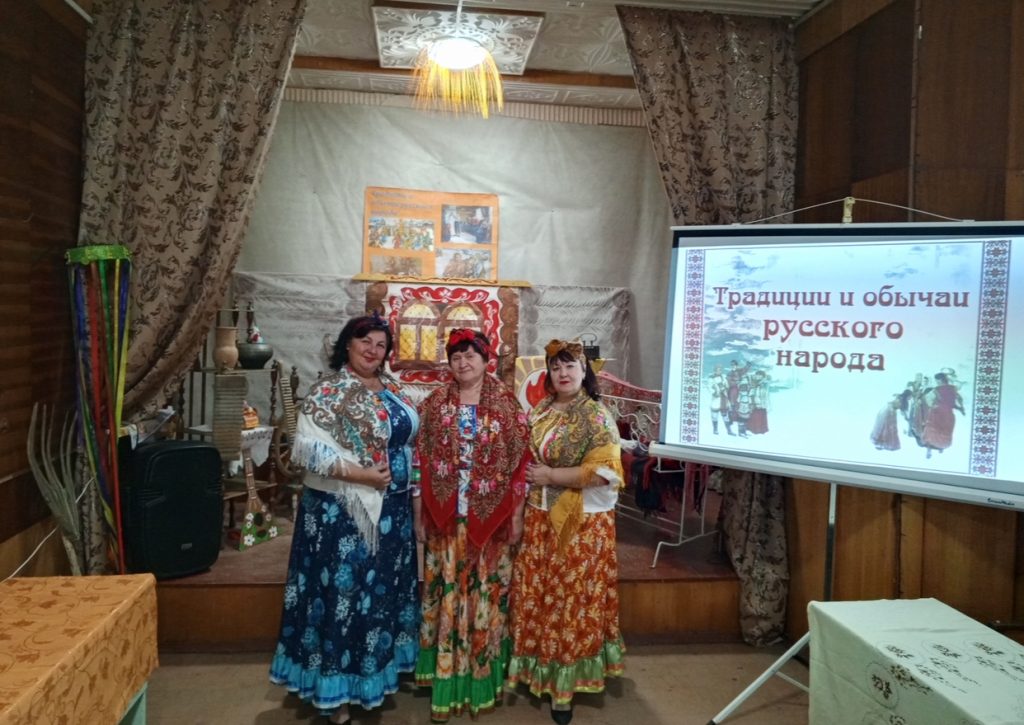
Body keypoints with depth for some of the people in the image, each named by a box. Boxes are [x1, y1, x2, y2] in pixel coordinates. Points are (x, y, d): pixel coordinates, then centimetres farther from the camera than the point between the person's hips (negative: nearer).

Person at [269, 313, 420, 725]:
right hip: (344, 512, -7)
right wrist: (361, 474, -24)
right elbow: (308, 448, -22)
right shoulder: (328, 391, -14)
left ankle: (379, 668, 37)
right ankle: (334, 690, 17)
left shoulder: (390, 388, 8)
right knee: (343, 592, 1)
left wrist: (404, 483, 7)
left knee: (383, 590, 19)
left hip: (391, 508, 8)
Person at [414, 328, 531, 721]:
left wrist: (516, 515, -3)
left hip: (490, 517, -1)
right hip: (445, 517, 1)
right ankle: (446, 682, 21)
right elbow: (420, 460, 2)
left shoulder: (507, 403, -1)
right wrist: (418, 513, -1)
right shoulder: (435, 403, 3)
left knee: (485, 594, 7)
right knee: (446, 594, 7)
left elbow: (520, 461, -1)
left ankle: (481, 680, 23)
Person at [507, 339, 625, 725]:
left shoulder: (596, 416, -11)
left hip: (580, 524, -6)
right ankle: (537, 671, 30)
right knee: (536, 596, 13)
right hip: (539, 520, 6)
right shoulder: (539, 413, 7)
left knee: (571, 599, 4)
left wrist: (550, 476, -17)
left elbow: (604, 472, -20)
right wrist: (520, 510, 4)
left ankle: (565, 683, 17)